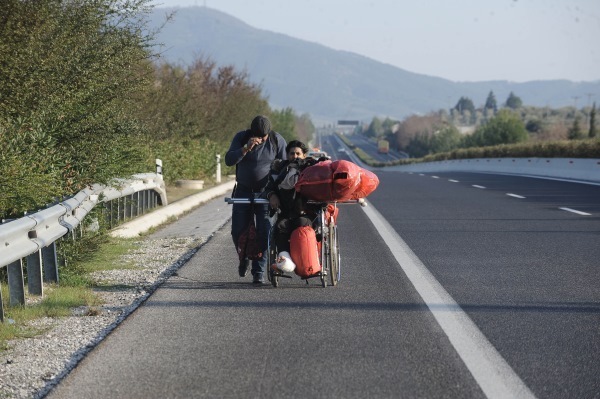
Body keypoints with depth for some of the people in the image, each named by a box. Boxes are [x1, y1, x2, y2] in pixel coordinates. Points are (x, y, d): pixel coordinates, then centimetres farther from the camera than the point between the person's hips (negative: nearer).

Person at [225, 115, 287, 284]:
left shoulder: (277, 140, -6)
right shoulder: (241, 137, -5)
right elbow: (229, 160, -15)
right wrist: (246, 148, -29)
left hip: (266, 193, -1)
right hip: (243, 191, 1)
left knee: (264, 232, -10)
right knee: (238, 231, 2)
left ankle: (259, 272, -4)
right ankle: (244, 258, 32)